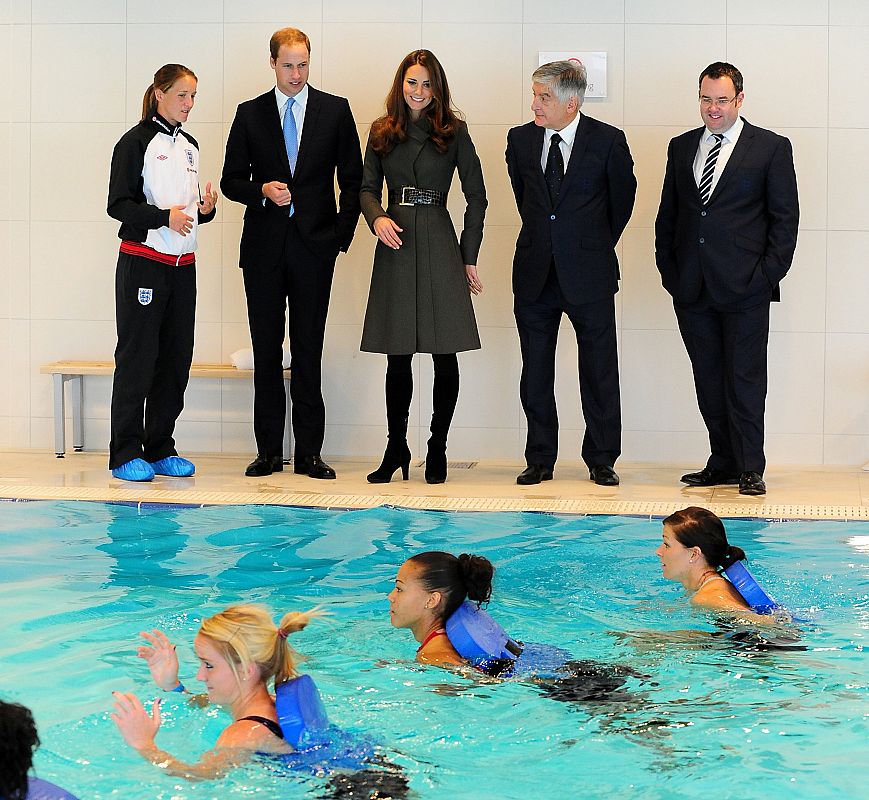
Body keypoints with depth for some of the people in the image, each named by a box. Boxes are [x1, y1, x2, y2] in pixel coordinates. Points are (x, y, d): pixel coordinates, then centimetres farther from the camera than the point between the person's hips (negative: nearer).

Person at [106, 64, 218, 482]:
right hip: (143, 261, -7)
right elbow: (118, 204, -11)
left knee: (177, 357, 6)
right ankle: (125, 453, -1)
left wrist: (205, 209, 1)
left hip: (182, 265, 7)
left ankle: (160, 449, 14)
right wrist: (164, 216, -23)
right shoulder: (137, 142, -6)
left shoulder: (189, 146, 16)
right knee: (137, 356, -5)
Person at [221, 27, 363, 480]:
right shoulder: (250, 114, 7)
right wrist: (263, 190, -12)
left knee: (309, 348, 0)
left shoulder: (335, 110, 5)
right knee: (266, 348, 4)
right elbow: (231, 180, 8)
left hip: (314, 243, -1)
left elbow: (353, 179, 5)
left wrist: (342, 234, -3)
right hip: (264, 246, 1)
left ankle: (309, 453, 3)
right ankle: (269, 451, 9)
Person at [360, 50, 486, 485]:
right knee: (397, 356, 5)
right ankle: (396, 447, 15)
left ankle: (437, 450, 8)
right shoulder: (382, 133, 10)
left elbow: (476, 195, 4)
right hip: (395, 245, 2)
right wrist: (378, 217, -11)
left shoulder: (453, 132, 3)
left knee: (445, 355, -2)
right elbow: (367, 187, 12)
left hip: (438, 244, -2)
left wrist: (469, 257, 0)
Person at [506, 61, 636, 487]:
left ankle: (601, 461, 12)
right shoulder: (520, 139, 3)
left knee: (599, 372, 3)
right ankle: (539, 460, 15)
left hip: (589, 275, -3)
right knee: (535, 372, 6)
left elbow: (622, 198, 8)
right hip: (535, 274, 3)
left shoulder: (608, 141, -6)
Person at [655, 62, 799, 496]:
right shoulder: (681, 147, 13)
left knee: (745, 378, -3)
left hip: (745, 286, -4)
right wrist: (668, 268, 6)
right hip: (692, 289, 4)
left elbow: (785, 217, 0)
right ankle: (723, 463, 15)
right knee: (708, 379, 8)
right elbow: (667, 214, 17)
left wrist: (769, 274, -7)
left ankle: (750, 469, 2)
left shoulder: (771, 148, 1)